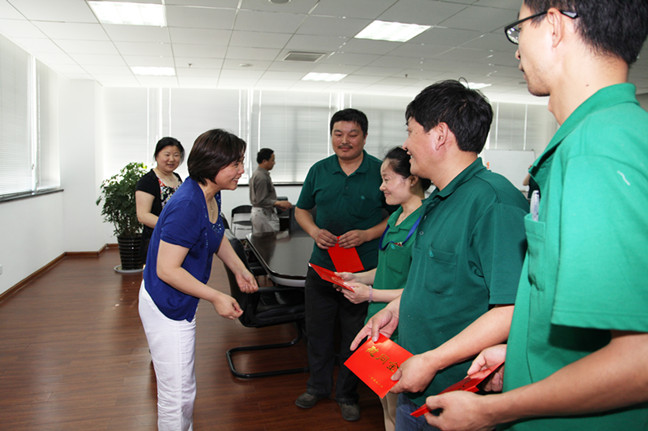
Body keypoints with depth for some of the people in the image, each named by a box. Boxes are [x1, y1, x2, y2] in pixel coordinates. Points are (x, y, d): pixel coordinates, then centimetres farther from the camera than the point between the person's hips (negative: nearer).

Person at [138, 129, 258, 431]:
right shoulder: (187, 207, -30)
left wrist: (239, 270, 7)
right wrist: (216, 297, -25)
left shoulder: (211, 196, -1)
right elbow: (166, 269, -29)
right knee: (177, 395, 5)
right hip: (165, 308, -10)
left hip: (180, 304, 10)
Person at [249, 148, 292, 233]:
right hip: (264, 213, -11)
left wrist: (277, 205, 14)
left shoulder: (257, 174, 13)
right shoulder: (262, 177, -19)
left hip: (257, 212, 11)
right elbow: (261, 201, -22)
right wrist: (279, 203, -21)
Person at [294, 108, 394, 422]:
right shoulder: (319, 170, 3)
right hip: (321, 266, 3)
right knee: (318, 330, 17)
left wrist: (367, 234, -17)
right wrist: (314, 231, -8)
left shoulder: (380, 171, -7)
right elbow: (301, 210, 12)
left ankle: (347, 394, 34)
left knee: (354, 336, 12)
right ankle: (318, 385, 39)